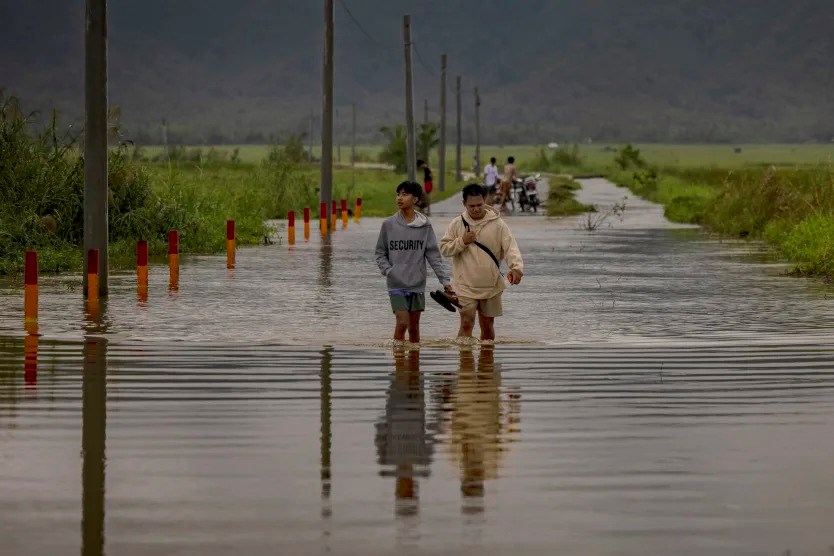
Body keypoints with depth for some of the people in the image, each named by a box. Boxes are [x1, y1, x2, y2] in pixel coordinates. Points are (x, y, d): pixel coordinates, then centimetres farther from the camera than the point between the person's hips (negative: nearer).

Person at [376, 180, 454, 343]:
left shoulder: (424, 226, 1)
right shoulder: (389, 224, 0)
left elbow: (434, 256, 1)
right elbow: (380, 253, 7)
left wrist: (446, 281, -4)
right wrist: (388, 271, -9)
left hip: (417, 285, 1)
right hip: (396, 284, -1)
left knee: (414, 326, 8)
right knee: (402, 323, -12)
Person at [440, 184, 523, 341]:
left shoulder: (498, 224, -2)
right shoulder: (457, 224, 0)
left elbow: (510, 247, -11)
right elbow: (444, 248, 1)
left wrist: (516, 267, -28)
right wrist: (462, 241, -16)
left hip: (491, 286, 2)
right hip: (466, 286, -1)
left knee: (487, 326, 13)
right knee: (467, 323, -13)